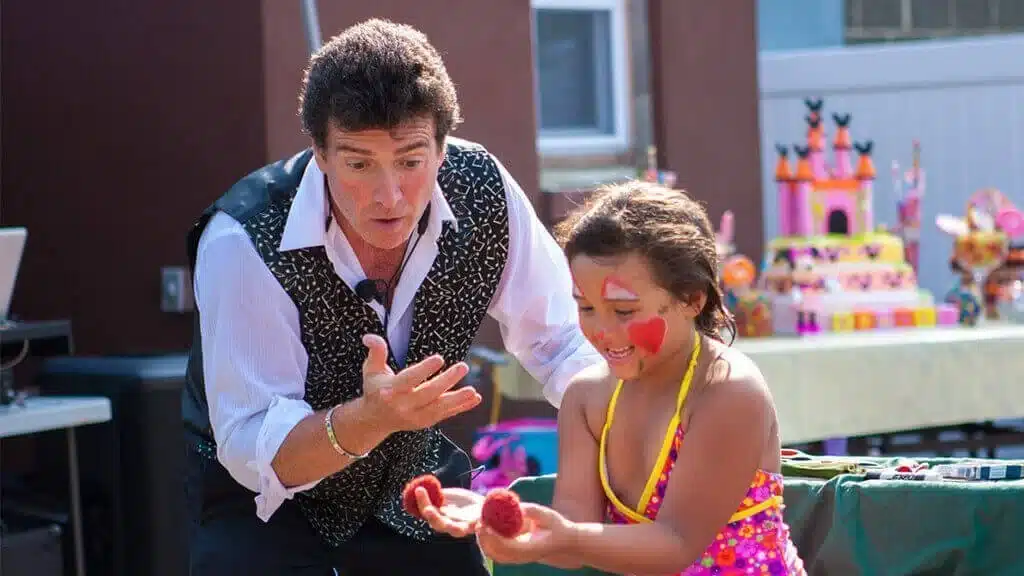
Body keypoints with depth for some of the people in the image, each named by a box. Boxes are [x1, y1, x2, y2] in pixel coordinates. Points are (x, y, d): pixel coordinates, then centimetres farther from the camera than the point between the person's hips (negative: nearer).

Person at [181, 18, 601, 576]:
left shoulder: (483, 194, -19)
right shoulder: (242, 241, -31)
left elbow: (563, 342, -8)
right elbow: (253, 451, -30)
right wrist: (369, 419, -49)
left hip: (412, 476, 4)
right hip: (261, 492, -3)